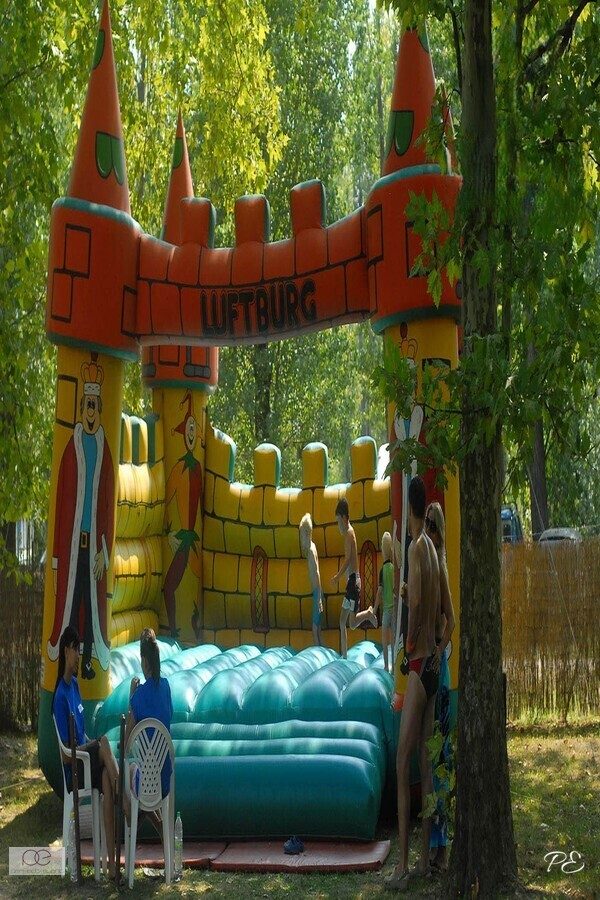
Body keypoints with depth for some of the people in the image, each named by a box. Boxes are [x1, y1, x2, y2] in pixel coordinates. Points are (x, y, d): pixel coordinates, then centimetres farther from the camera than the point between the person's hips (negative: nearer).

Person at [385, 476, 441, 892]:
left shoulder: (416, 547, -15)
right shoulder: (433, 549, 13)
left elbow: (415, 600, -28)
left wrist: (410, 639, -14)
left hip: (418, 665, -9)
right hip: (432, 664, 9)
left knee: (404, 764, -8)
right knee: (425, 764, 12)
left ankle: (404, 865, -6)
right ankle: (425, 858, 19)